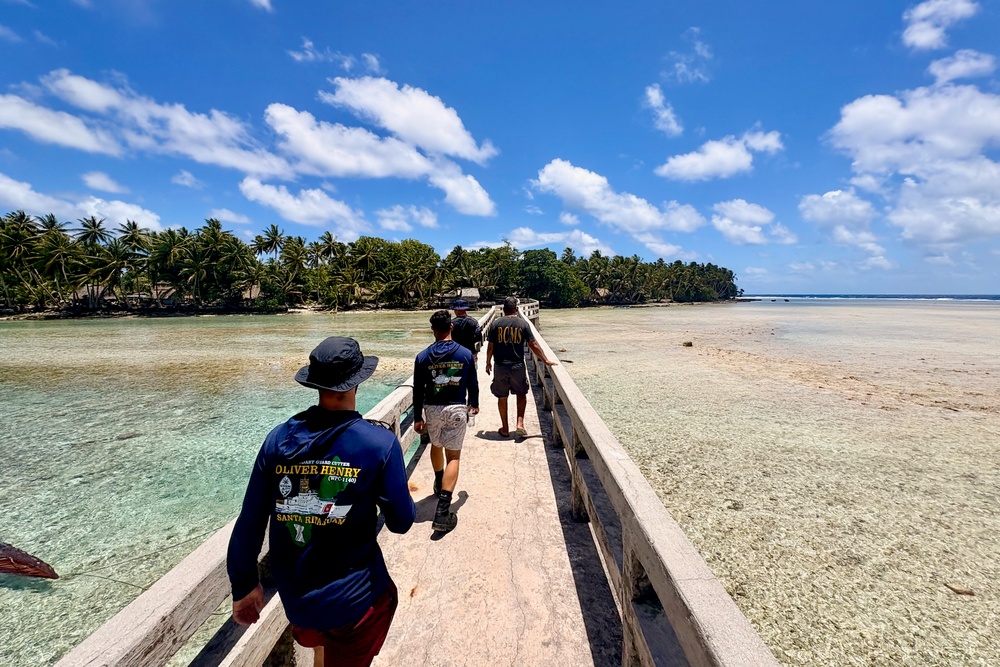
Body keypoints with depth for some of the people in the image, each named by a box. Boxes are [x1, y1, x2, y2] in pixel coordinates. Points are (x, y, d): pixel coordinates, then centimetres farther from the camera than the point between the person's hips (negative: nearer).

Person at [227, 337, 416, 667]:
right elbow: (401, 522, -12)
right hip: (355, 602, -4)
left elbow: (249, 522, -3)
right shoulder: (380, 443, -20)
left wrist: (244, 585, 12)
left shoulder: (278, 439, -10)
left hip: (295, 600, 5)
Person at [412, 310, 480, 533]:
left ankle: (439, 484, 49)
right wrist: (474, 404, 22)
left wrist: (417, 418, 8)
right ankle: (442, 510, -8)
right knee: (453, 457, 1)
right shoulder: (465, 354, -5)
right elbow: (473, 384, 4)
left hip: (432, 409, 2)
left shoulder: (423, 357, -5)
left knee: (436, 446, 27)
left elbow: (418, 390, -2)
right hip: (456, 410, -1)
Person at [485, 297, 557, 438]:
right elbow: (533, 345, -4)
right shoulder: (523, 324, -4)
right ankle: (520, 423, 8)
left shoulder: (496, 324, -3)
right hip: (518, 366, 0)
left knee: (502, 397, 13)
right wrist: (546, 361, 2)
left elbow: (490, 346, 0)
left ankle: (505, 429, 22)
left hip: (500, 366, 0)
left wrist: (488, 363, 13)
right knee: (521, 394, 20)